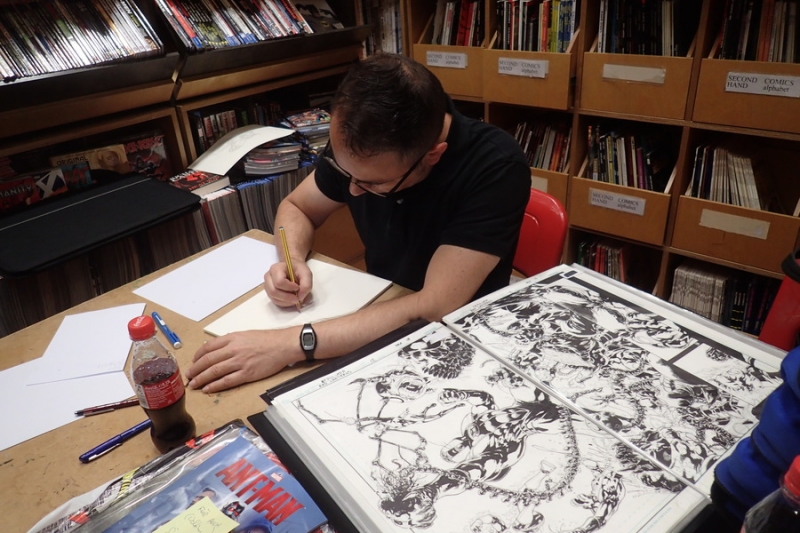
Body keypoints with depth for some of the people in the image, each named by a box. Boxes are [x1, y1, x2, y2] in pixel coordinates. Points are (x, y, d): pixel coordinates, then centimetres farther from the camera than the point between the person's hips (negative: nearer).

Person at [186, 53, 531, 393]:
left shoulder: (495, 167, -25)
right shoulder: (357, 148, -11)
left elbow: (435, 310, -32)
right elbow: (296, 207, 5)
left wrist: (292, 343, -35)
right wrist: (292, 260, -15)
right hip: (377, 314, 5)